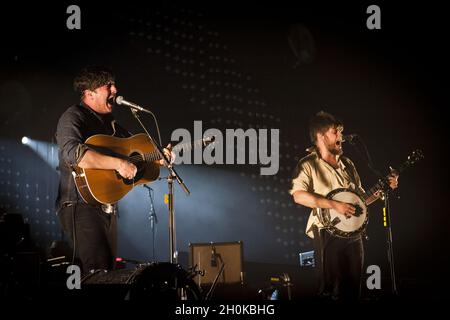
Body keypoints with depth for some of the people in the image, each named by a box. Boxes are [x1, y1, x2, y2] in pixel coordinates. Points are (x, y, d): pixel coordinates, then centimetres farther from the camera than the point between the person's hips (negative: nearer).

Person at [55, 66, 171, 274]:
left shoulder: (110, 123, 19)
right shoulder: (73, 117, -9)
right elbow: (73, 153, -29)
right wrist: (118, 163, -29)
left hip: (107, 209, 9)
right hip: (81, 207, -9)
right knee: (97, 274, -21)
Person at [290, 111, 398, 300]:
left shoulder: (347, 164, 16)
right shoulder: (309, 165, -5)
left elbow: (360, 198, 22)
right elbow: (298, 196, -21)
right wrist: (335, 205, -23)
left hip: (353, 233, 7)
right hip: (328, 234, -6)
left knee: (353, 289, 10)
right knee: (331, 291, -5)